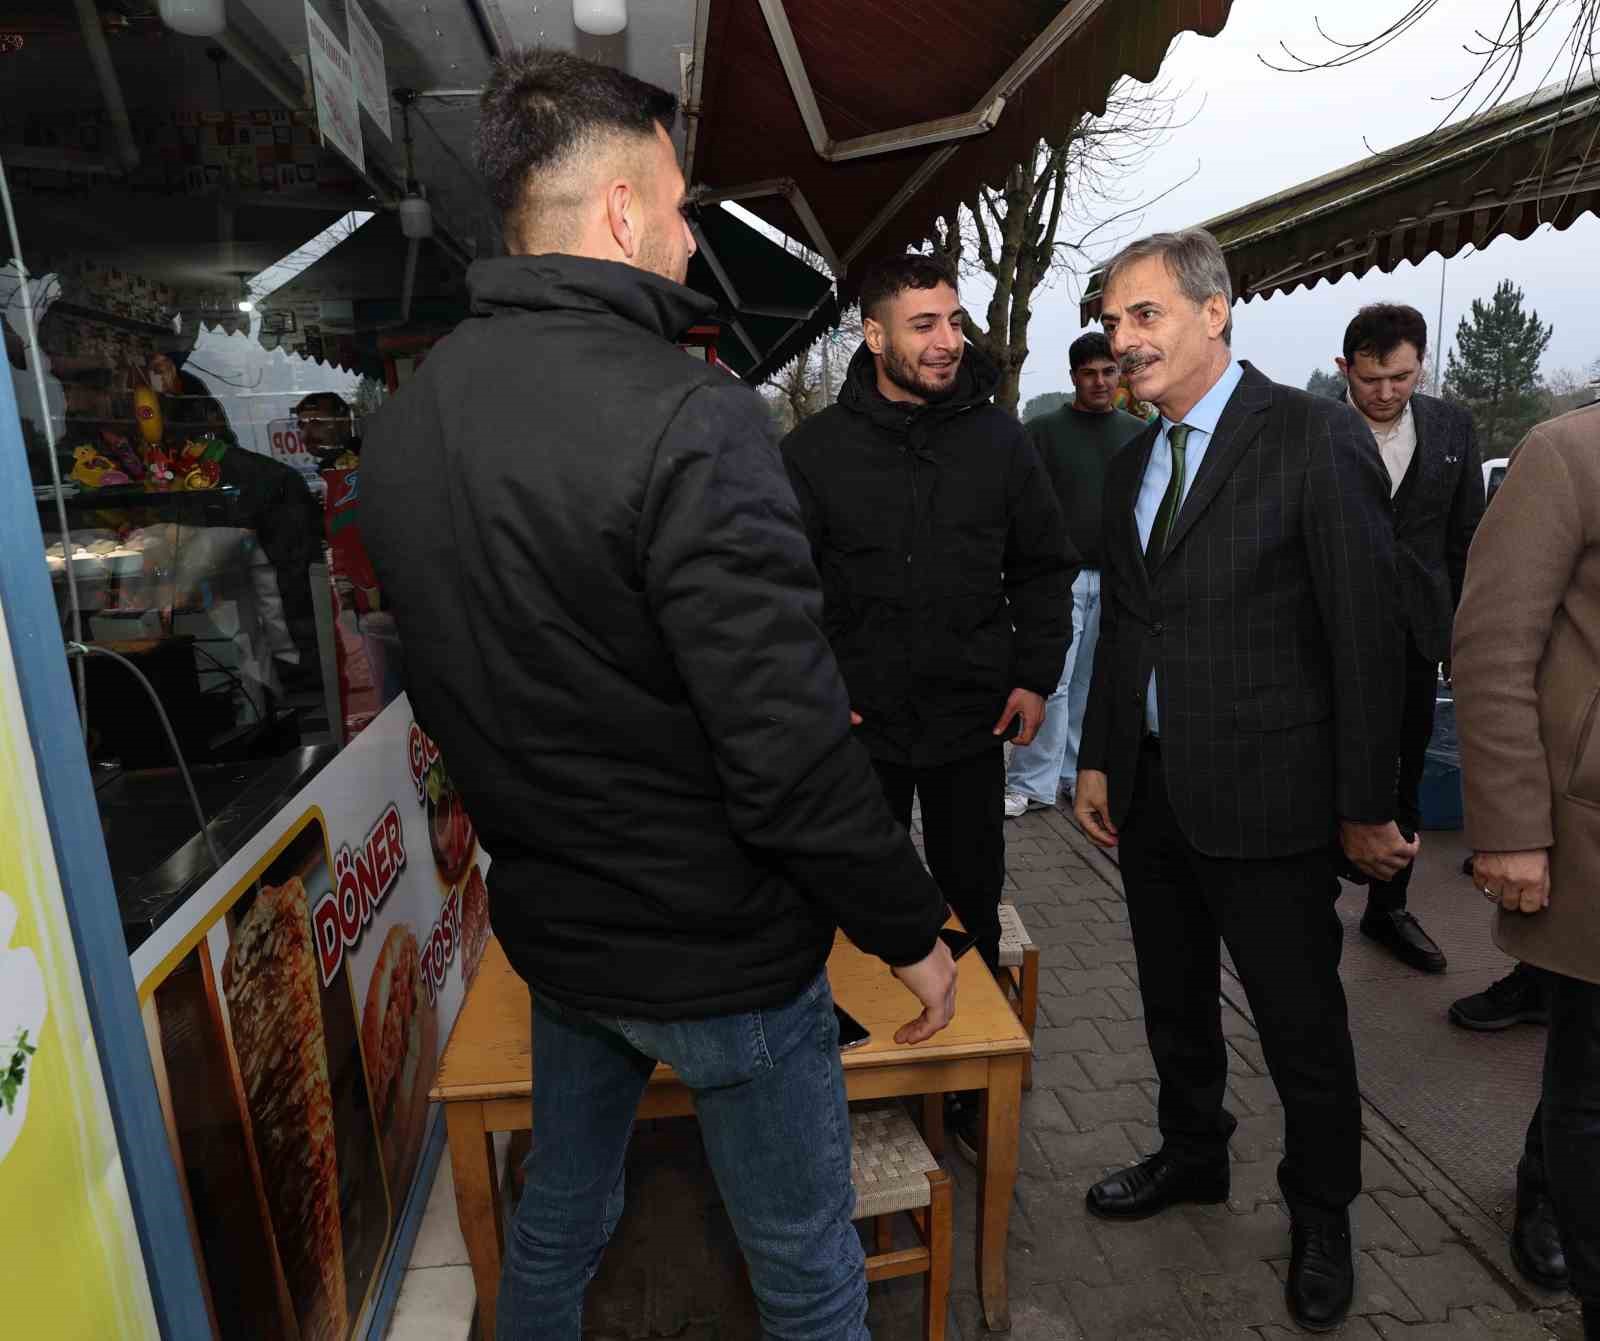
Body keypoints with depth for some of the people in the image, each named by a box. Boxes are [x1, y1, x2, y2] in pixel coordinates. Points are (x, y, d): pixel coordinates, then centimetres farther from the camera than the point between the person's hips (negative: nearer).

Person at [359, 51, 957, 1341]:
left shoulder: (402, 424, 0)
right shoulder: (690, 418, -25)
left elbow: (446, 694, 9)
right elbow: (794, 754, -27)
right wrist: (911, 929, -10)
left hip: (549, 927, 7)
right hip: (717, 949, -7)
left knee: (558, 1212, 31)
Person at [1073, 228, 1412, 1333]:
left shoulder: (1316, 438, -11)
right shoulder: (1133, 463, 9)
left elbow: (1367, 631, -12)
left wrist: (1365, 807, -11)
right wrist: (1098, 759, 9)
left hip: (1267, 798, -6)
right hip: (1150, 794, 6)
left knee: (1303, 1025, 12)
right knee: (1175, 1004, 22)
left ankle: (1322, 1215, 38)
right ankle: (1193, 1156, 46)